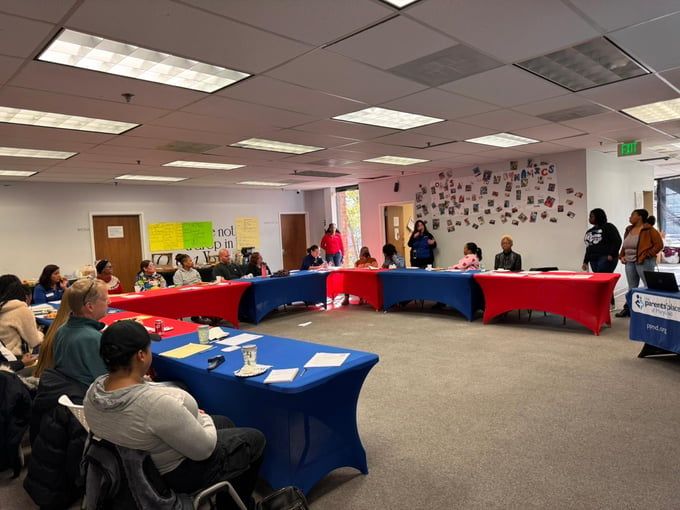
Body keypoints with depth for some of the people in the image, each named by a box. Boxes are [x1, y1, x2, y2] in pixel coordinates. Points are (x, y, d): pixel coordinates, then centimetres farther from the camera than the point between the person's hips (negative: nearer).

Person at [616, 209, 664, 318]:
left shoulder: (649, 230, -8)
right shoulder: (629, 230, 13)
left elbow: (659, 245, -12)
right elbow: (624, 246, 22)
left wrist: (646, 255, -16)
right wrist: (622, 256, 9)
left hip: (644, 263, -7)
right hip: (629, 262, 7)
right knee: (632, 287, 14)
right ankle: (628, 309, 21)